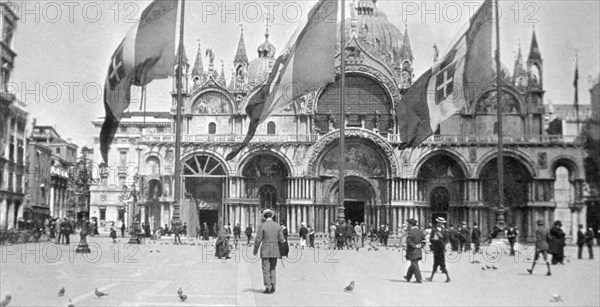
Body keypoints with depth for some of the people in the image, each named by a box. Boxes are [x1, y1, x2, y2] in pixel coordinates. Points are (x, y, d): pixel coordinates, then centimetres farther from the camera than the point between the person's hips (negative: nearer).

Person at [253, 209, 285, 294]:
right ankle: (273, 286, 7)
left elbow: (258, 240, -9)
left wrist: (255, 251, 2)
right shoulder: (278, 226, 1)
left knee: (266, 269, 2)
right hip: (275, 251, 4)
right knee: (273, 269, 15)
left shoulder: (262, 226, -9)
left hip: (265, 250, -4)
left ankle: (267, 288, 0)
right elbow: (281, 240, 1)